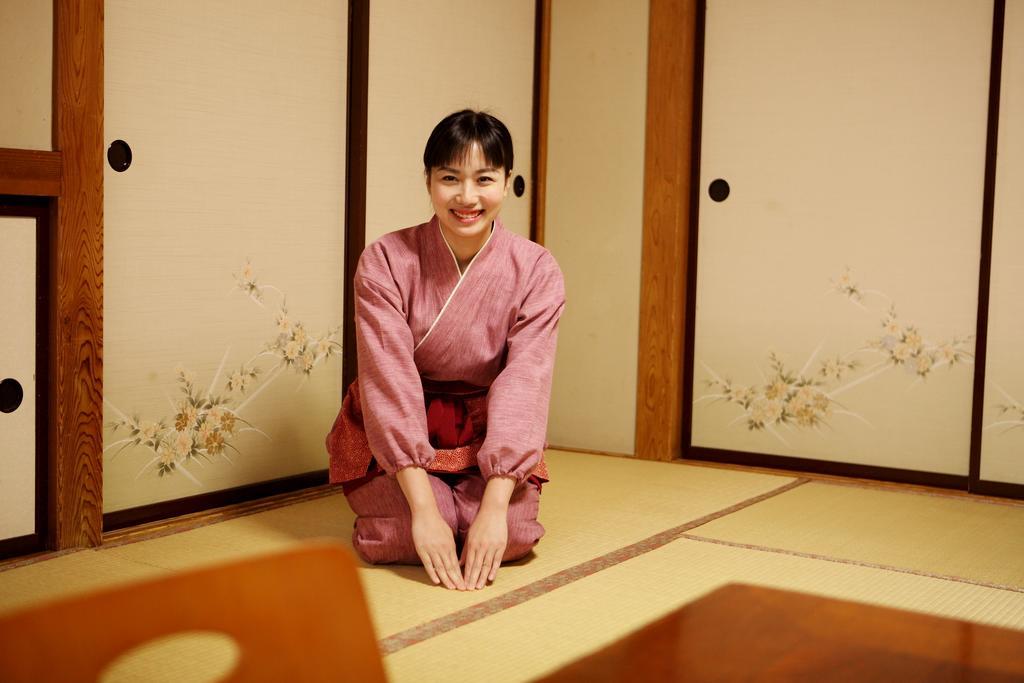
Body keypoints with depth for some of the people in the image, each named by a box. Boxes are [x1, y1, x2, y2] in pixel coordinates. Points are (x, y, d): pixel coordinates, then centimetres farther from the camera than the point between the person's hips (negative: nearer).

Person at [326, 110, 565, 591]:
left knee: (514, 535, -23)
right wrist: (424, 510, -30)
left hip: (487, 437, 1)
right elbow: (390, 382, -23)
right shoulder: (385, 261, -17)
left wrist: (494, 506, -29)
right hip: (389, 438, -1)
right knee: (398, 539, -25)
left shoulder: (536, 271, -12)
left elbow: (523, 385, -19)